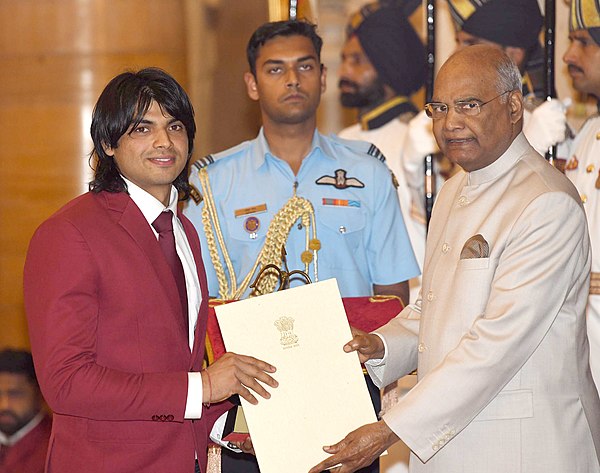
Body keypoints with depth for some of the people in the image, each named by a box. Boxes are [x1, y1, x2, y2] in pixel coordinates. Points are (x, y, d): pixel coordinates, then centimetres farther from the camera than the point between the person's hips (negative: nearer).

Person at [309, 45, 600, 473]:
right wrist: (381, 345, 0)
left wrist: (389, 431, -23)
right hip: (446, 436, 8)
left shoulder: (548, 204, -17)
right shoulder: (454, 193, 14)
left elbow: (500, 340, -22)